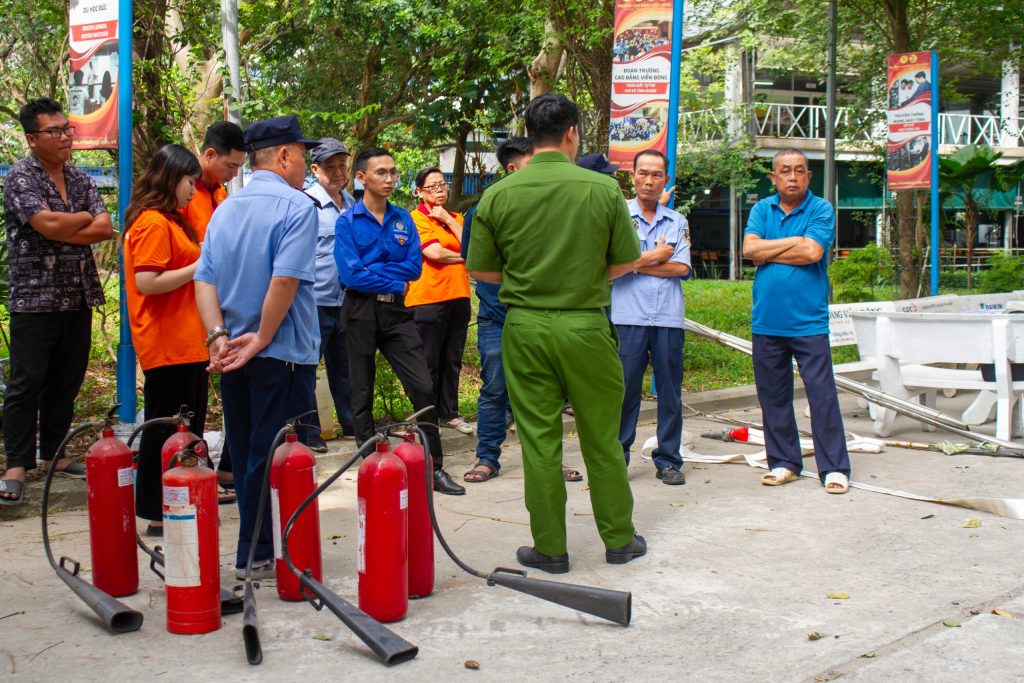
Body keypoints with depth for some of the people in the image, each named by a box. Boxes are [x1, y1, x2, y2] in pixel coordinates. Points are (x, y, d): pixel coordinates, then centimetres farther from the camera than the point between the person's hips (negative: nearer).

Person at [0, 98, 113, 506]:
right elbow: (47, 225, -21)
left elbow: (105, 229, 0)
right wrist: (85, 218, -3)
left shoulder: (80, 178, 12)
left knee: (67, 381, 11)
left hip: (78, 300, 6)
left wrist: (61, 229, -14)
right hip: (35, 300, -6)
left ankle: (52, 456, 23)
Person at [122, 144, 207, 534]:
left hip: (187, 342, 10)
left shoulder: (170, 221, 18)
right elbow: (147, 282, -22)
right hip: (167, 345, -10)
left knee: (188, 428, 15)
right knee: (167, 429, -4)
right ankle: (158, 514, 4)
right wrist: (200, 267, -18)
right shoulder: (152, 223, -14)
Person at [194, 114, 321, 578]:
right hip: (282, 354, -7)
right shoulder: (297, 205, -11)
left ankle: (253, 545, 24)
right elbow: (285, 280, -22)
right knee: (275, 457, 1)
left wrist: (218, 335, -6)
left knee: (245, 453, 15)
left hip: (232, 353, 8)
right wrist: (261, 339, -15)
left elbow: (205, 280, 3)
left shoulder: (225, 209, 12)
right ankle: (258, 553, 6)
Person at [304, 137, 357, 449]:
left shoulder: (351, 204, 12)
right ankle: (308, 429, 11)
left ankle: (351, 423, 27)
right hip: (314, 302, -6)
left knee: (343, 365, 17)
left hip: (344, 300, 7)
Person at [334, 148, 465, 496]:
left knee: (423, 387, -4)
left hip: (396, 311, 3)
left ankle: (435, 468, 3)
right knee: (362, 393, 6)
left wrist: (373, 270, -10)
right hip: (361, 312, -3)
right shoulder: (347, 222, -4)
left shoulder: (403, 219, 7)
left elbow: (415, 266, -2)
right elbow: (351, 275, -14)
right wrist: (395, 282, -8)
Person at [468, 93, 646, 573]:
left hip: (525, 327, 1)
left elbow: (480, 270, 1)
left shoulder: (499, 195, -4)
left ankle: (550, 548, 16)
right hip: (587, 326, 0)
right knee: (602, 439, 12)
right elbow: (625, 263, 0)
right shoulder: (603, 189, -6)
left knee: (539, 441, 8)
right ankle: (619, 538, 25)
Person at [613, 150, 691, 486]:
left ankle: (669, 460, 15)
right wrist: (655, 256, -1)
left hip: (669, 318, 3)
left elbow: (682, 268, 0)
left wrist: (636, 263, -6)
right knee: (624, 389, -1)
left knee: (670, 391, 6)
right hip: (628, 317, -3)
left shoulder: (677, 221, 14)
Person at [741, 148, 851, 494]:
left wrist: (768, 253, -6)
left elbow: (812, 252, -15)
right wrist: (795, 242, -8)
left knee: (822, 394, -3)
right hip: (766, 320, 4)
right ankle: (784, 462, 21)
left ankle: (834, 467, 3)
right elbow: (749, 249, -6)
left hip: (808, 320, -4)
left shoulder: (821, 209, 0)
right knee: (772, 396, 10)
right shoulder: (761, 209, 10)